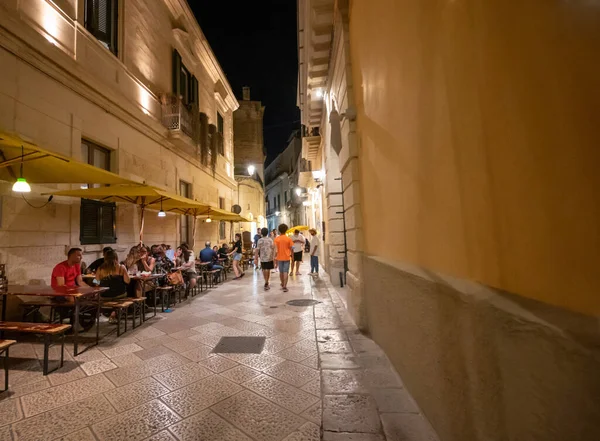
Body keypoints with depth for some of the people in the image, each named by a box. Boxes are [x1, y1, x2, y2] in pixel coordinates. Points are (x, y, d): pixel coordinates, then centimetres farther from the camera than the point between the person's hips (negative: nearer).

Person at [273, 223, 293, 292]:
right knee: (285, 272, 0)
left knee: (281, 272, 16)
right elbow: (291, 249, -3)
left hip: (279, 257, 2)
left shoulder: (276, 239, -5)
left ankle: (282, 284, 34)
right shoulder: (288, 239, -7)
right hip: (286, 257, -2)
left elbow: (276, 250, -8)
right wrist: (291, 255, 12)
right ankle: (284, 286, -5)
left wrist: (275, 257, 1)